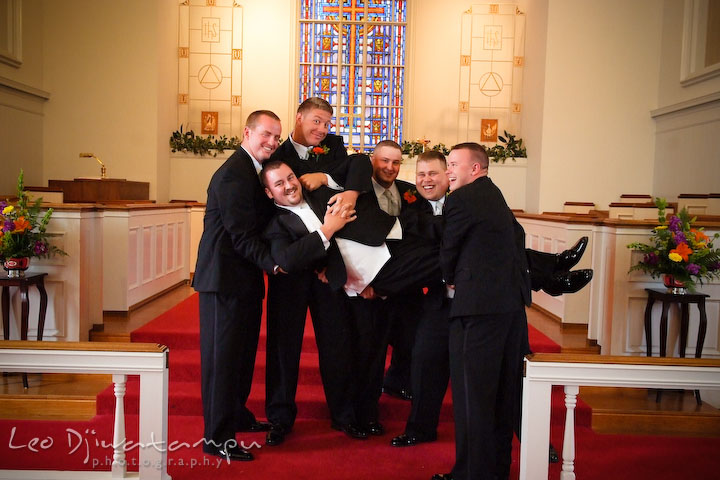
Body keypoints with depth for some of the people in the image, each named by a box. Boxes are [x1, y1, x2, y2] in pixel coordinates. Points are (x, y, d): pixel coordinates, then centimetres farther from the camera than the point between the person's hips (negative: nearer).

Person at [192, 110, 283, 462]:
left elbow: (260, 224, 13)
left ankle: (236, 416, 34)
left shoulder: (255, 170, 16)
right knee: (223, 354, -2)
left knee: (243, 351, 18)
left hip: (245, 276, 10)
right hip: (225, 276, -10)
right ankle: (217, 436, 9)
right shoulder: (233, 174, -16)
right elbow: (242, 235, -20)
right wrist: (272, 263, -23)